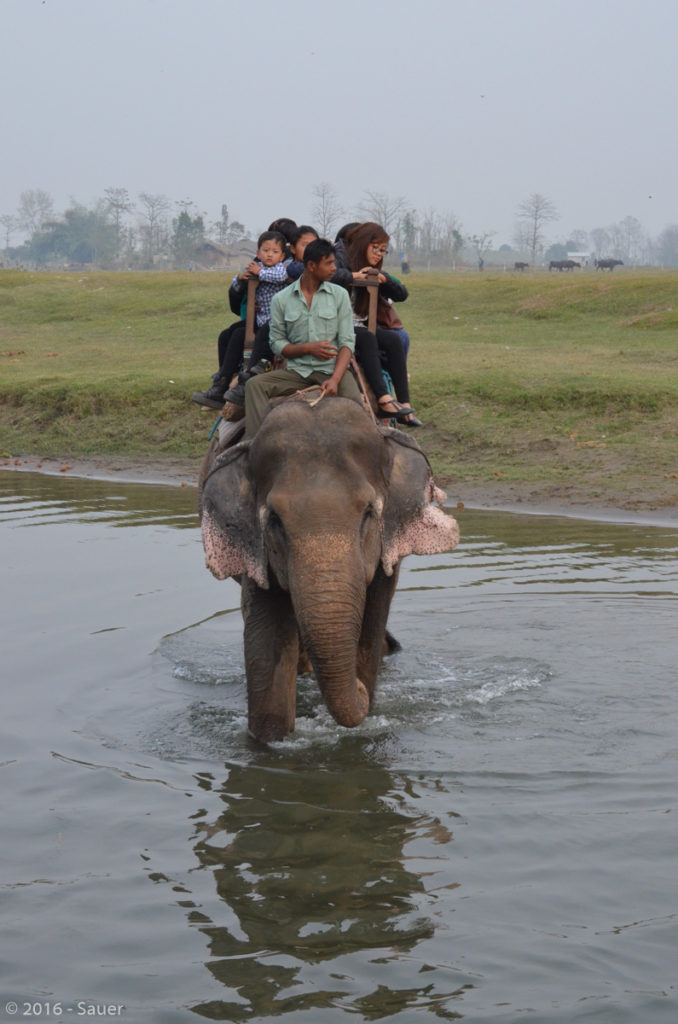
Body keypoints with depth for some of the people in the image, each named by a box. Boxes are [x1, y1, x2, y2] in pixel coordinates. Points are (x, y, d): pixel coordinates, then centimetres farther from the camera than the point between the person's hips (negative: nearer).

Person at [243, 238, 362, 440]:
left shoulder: (339, 295, 6)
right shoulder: (281, 300, 5)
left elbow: (347, 342, 0)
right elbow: (276, 343, 5)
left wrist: (335, 379, -17)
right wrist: (308, 348, -14)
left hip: (332, 369, -1)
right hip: (296, 371, 1)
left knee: (354, 401, -32)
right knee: (254, 384, -22)